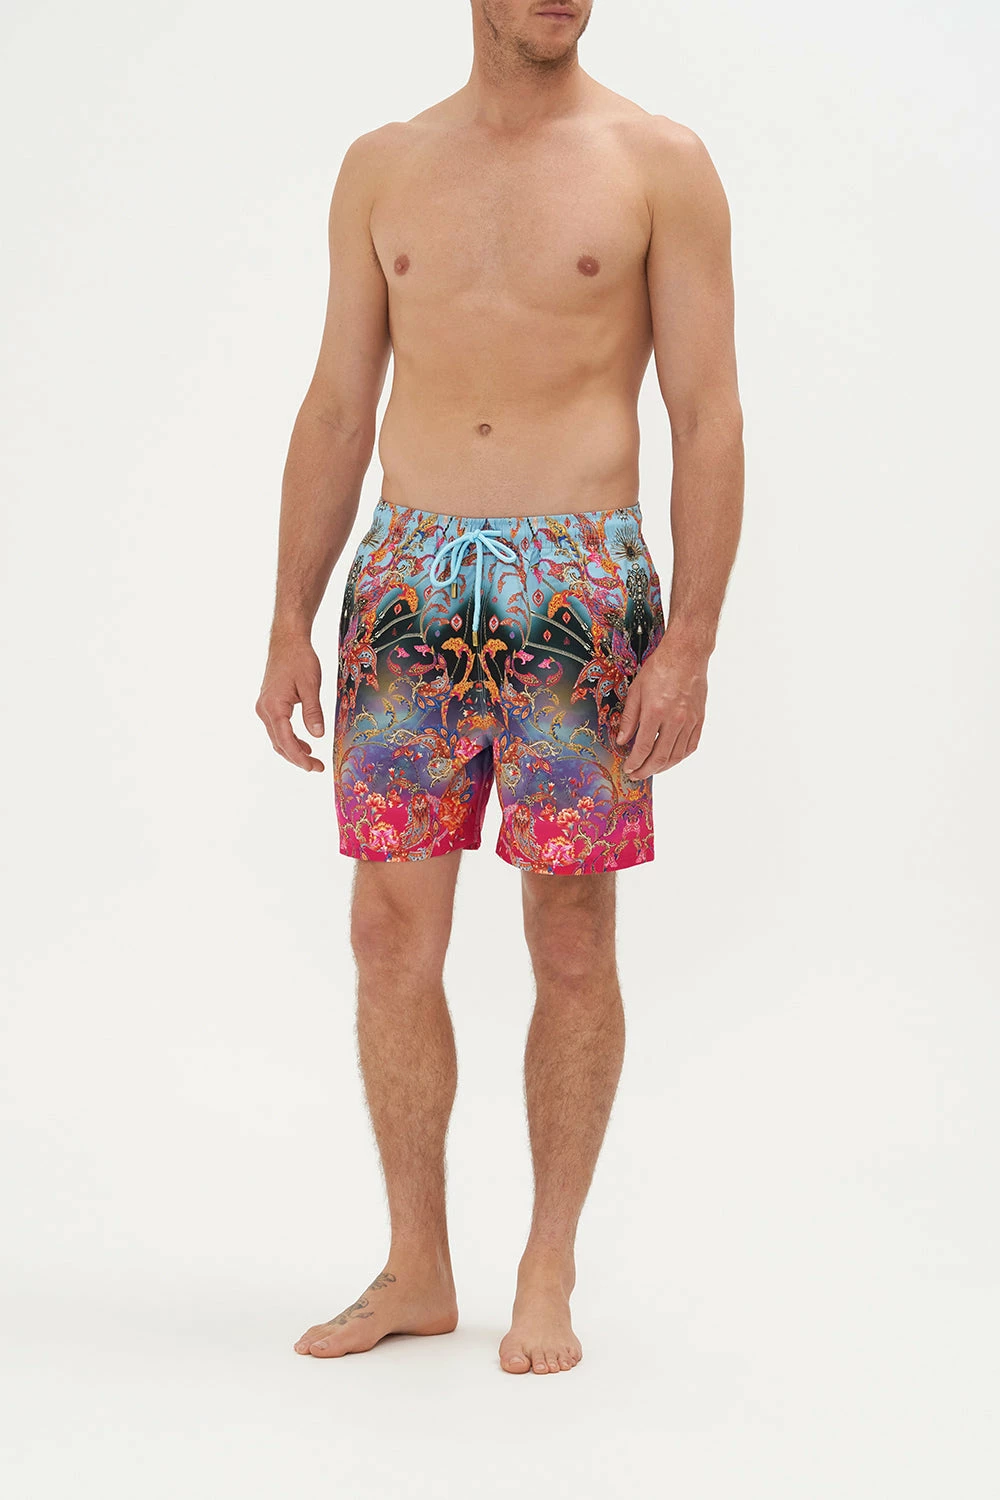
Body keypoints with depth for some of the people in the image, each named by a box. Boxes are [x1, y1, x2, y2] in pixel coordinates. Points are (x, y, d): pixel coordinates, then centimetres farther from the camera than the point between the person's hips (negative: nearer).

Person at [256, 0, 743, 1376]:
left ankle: (549, 1272, 18)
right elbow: (336, 408, 12)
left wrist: (690, 640, -11)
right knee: (391, 933, 3)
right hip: (410, 582, 3)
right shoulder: (383, 168, 11)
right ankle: (417, 1270, 18)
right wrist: (291, 624, 7)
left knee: (571, 943, 2)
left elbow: (708, 415, -2)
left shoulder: (659, 165, 2)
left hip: (581, 590, -3)